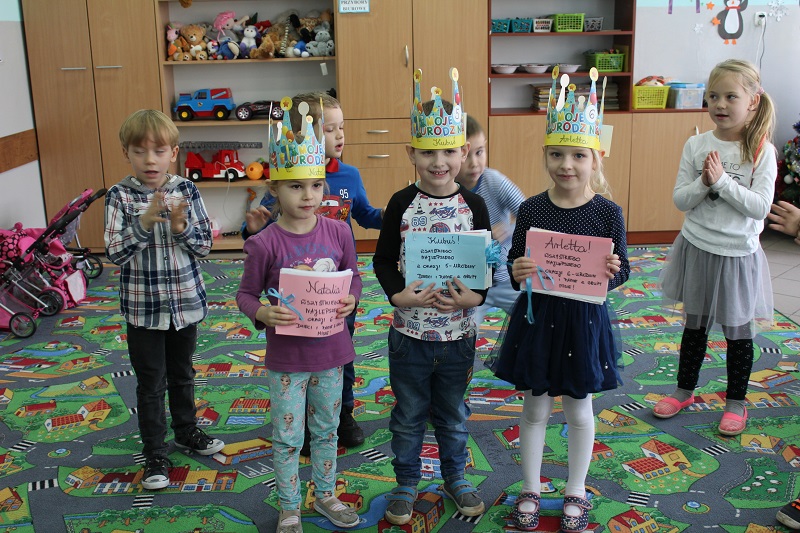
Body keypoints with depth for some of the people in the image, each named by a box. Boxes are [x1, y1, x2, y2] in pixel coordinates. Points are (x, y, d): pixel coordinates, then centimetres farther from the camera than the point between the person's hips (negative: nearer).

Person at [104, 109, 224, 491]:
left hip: (185, 302, 2)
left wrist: (181, 227, -23)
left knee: (182, 374, 21)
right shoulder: (120, 196, -9)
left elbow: (204, 246, -5)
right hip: (142, 307, -2)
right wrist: (144, 223, -29)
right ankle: (154, 454, 23)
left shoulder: (187, 191, -5)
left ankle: (187, 431, 42)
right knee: (150, 383, 8)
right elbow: (115, 253, -15)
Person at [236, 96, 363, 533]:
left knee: (326, 429, 20)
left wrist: (350, 300, -13)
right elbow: (246, 293, -6)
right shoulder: (265, 243, -15)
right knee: (287, 437, 10)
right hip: (286, 354, -3)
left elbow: (353, 277, 7)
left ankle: (325, 495, 41)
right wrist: (261, 312, -26)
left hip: (331, 349, 3)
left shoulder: (338, 232, -6)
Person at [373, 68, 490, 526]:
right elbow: (383, 259, -2)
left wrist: (475, 297, -18)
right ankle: (407, 481, 34)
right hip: (410, 329, 0)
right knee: (409, 414, 14)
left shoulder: (473, 205, -5)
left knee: (453, 413, 19)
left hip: (458, 331, 1)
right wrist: (398, 295, -18)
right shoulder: (402, 204, -7)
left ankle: (455, 476, 40)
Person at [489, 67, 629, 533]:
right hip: (538, 317, 1)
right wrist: (516, 272, -21)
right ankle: (531, 490, 33)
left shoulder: (609, 212, -9)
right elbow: (515, 263, 1)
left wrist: (613, 273, -25)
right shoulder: (531, 209, -6)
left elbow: (622, 269, -3)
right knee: (535, 409, 14)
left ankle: (576, 493, 35)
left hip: (584, 319, -1)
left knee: (579, 410, 15)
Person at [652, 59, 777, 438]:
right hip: (697, 248, 3)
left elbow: (760, 207, -17)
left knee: (738, 331, 11)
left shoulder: (762, 151, -10)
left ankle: (735, 402, 29)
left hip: (738, 254, -2)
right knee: (694, 325, 17)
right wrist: (704, 183, -21)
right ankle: (684, 391, 34)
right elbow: (680, 200, -4)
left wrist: (722, 180, -23)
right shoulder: (696, 145, -3)